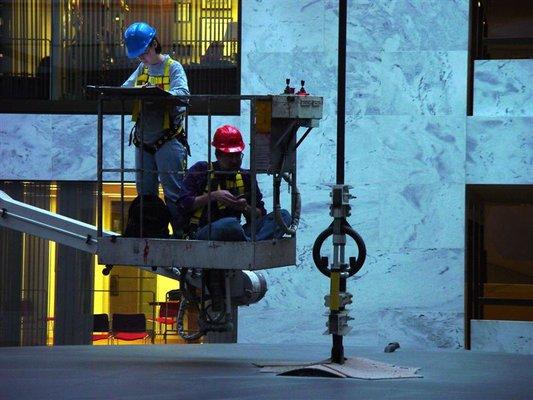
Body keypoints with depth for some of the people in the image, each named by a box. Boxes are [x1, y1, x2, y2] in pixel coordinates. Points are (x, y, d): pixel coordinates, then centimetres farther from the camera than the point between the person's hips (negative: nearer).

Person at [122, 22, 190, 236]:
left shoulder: (173, 67, -3)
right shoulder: (141, 69, 16)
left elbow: (182, 93, -19)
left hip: (168, 139, -7)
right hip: (143, 141, 7)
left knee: (173, 191, -9)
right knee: (144, 192, 11)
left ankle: (181, 232, -7)